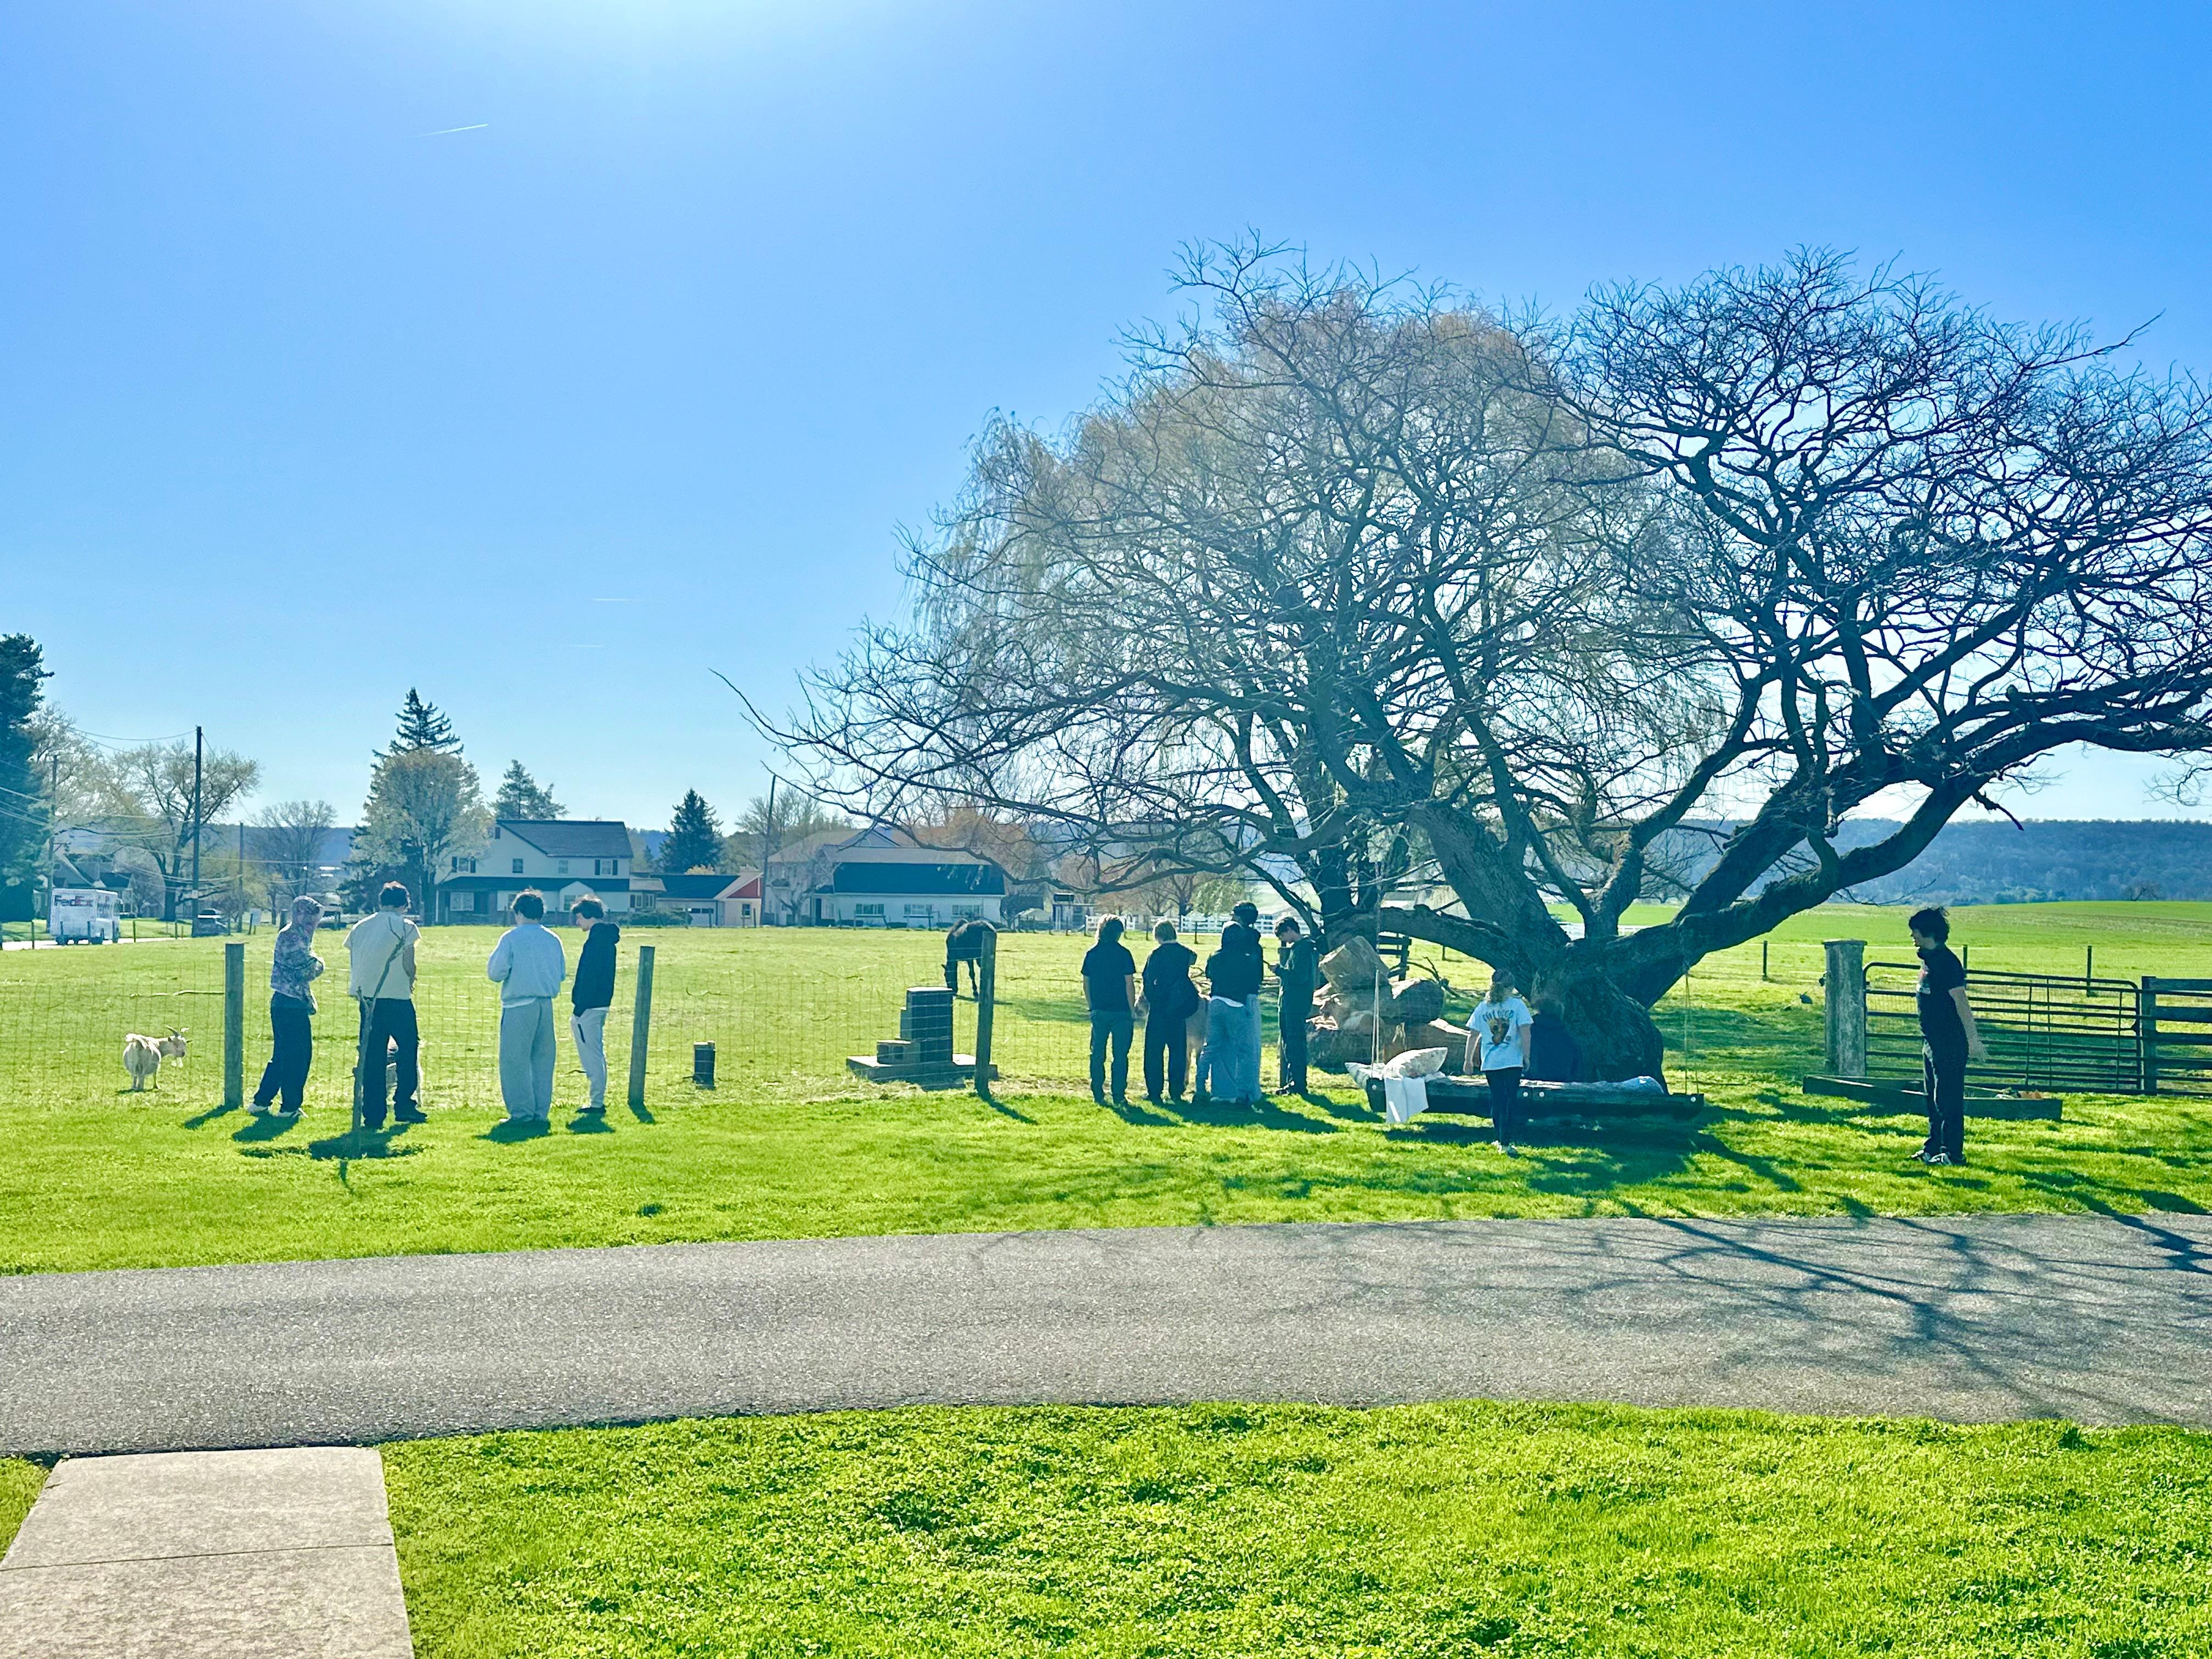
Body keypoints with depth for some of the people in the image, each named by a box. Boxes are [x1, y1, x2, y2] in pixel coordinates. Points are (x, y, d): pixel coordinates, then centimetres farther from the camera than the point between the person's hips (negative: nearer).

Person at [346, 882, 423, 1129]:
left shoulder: (360, 926, 14)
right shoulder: (405, 927, -1)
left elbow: (351, 964, 11)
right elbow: (408, 965, -5)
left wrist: (357, 992, 18)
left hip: (367, 998, 5)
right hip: (397, 998, -5)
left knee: (371, 1056, 6)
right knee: (409, 1049, 11)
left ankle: (372, 1116, 5)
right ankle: (404, 1105, 7)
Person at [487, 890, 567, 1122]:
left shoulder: (511, 938, -6)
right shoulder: (553, 939, 9)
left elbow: (495, 972, -10)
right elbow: (562, 974, 14)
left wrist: (512, 973, 11)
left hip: (519, 1005, -5)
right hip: (546, 1005, 5)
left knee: (515, 1060, 0)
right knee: (542, 1059, 11)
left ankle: (521, 1112, -2)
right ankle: (541, 1112, 12)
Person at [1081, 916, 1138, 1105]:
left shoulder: (1091, 954, 4)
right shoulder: (1123, 953, -7)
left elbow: (1086, 984, 8)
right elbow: (1129, 984, -8)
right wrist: (1132, 1011, -1)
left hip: (1099, 1011, 3)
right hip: (1121, 1011, -3)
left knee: (1097, 1054, 10)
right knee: (1120, 1056, 3)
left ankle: (1098, 1095, 11)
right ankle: (1119, 1096, 2)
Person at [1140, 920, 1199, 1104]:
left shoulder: (1156, 955, -10)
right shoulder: (1186, 953, 1)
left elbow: (1148, 983, -10)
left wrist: (1150, 1000, 6)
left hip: (1159, 1008, -4)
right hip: (1179, 1009, 4)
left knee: (1154, 1051, 4)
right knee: (1178, 1050, 10)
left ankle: (1154, 1093, 3)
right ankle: (1176, 1092, 10)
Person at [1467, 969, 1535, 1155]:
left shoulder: (1482, 1007, 4)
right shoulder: (1517, 1005, -4)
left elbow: (1473, 1036, 7)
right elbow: (1525, 1032, -10)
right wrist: (1526, 1056, 1)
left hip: (1490, 1063, 3)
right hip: (1513, 1062, -3)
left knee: (1497, 1100, 13)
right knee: (1512, 1101, 3)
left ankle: (1501, 1141, 17)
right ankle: (1506, 1143, -6)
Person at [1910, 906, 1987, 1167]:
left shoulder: (1946, 962, -17)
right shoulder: (1928, 959, 13)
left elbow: (1961, 1001, -21)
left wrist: (1973, 1039, -24)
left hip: (1950, 1044, -11)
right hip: (1932, 1042, 11)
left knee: (1948, 1099, -5)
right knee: (1933, 1098, 17)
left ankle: (1953, 1153, 1)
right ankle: (1933, 1148, 26)